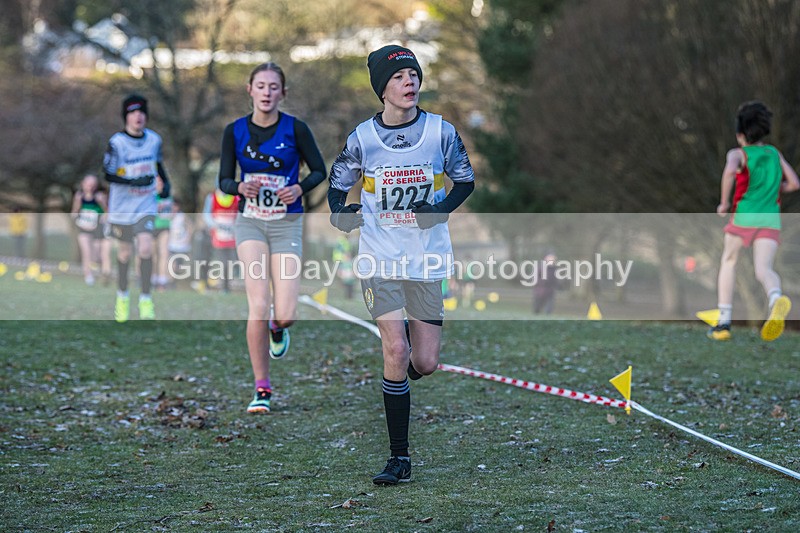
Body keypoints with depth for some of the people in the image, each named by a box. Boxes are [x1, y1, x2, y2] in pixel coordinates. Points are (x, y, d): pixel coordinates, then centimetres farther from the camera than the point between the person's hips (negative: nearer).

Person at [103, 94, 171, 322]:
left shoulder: (154, 139, -1)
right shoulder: (117, 142, -14)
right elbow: (108, 175, -15)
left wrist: (165, 183, 9)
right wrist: (134, 182, -27)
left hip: (146, 204, 2)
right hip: (122, 206, -2)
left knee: (145, 247, -16)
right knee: (125, 252, 9)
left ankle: (145, 299, -9)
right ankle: (122, 295, 32)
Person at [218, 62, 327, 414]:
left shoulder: (295, 129, -6)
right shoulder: (235, 131, -2)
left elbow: (319, 170, 3)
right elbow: (224, 180, 2)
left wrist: (300, 188, -17)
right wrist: (240, 187, -20)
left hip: (287, 223, 0)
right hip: (250, 222, 1)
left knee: (285, 315, -8)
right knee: (258, 306, -14)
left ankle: (277, 327, 34)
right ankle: (262, 389, -2)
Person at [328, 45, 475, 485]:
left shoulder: (440, 131, -2)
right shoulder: (362, 137, -2)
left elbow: (465, 180, 9)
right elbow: (338, 183, 10)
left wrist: (442, 209, -11)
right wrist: (340, 213, -11)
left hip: (427, 258, 1)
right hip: (380, 257, -1)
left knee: (425, 364, -2)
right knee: (396, 352, -12)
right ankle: (399, 458, -1)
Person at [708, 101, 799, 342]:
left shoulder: (737, 153, 5)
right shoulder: (774, 153, 20)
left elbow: (729, 171, -19)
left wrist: (723, 203, -7)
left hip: (745, 216, -3)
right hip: (771, 218, 3)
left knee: (728, 263, 20)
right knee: (764, 270, -14)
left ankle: (724, 322, 13)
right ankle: (777, 301, -51)